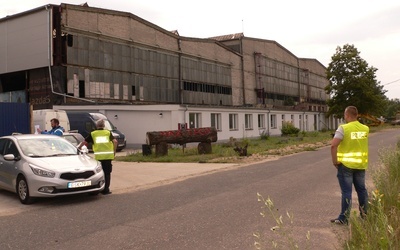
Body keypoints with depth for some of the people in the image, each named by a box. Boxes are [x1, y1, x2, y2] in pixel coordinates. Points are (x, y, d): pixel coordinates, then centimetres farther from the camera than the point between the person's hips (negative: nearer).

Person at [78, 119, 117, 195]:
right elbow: (115, 141, -5)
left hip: (98, 156, 0)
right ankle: (106, 189, 8)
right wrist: (114, 151, 4)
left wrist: (78, 147, 28)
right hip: (108, 155, 0)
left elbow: (84, 142, 10)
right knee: (107, 173, 8)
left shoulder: (93, 134, 8)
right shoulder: (108, 133, 8)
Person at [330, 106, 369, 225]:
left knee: (346, 191, 0)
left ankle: (344, 218, 5)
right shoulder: (365, 129, 2)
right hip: (361, 165, 5)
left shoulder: (343, 128, -14)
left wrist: (335, 161, -12)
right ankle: (365, 215, 27)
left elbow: (333, 145, -23)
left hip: (346, 165, -5)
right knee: (361, 189, 16)